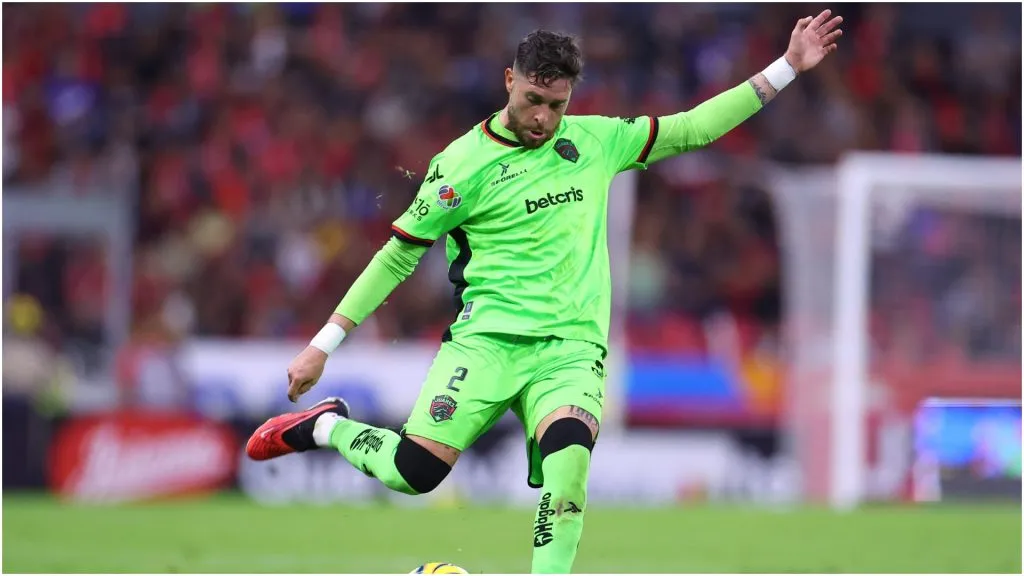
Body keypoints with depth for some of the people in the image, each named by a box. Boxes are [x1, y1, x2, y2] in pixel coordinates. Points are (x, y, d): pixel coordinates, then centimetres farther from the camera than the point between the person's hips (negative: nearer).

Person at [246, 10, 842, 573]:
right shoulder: (464, 164, -3)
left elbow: (691, 130, 13)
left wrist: (786, 69, 9)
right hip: (487, 338, -2)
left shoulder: (593, 140, 8)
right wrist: (325, 343, 2)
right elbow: (398, 255, 3)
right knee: (414, 472, -17)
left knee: (568, 456, -29)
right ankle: (327, 427, 14)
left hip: (572, 345, 2)